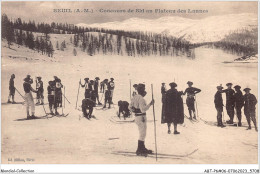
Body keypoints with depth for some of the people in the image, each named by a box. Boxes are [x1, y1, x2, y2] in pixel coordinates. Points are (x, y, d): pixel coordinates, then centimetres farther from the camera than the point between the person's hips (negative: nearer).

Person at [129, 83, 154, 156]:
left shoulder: (134, 97, 9)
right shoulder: (141, 99, -20)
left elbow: (130, 107, 14)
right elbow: (143, 109, -29)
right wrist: (150, 104, -28)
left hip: (137, 117, 10)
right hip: (141, 117, -10)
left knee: (142, 133, 20)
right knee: (142, 134, -2)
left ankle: (142, 148, 29)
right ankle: (139, 150, 2)